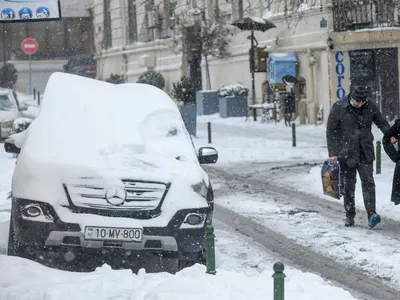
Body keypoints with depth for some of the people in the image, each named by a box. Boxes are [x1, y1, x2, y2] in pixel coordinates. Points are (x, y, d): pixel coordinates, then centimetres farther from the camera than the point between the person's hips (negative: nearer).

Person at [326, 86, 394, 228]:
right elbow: (331, 131, -5)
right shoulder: (338, 108, -9)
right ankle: (350, 216, 15)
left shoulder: (370, 107, -1)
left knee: (368, 181, -10)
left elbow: (382, 122, 10)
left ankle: (371, 213, -17)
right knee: (349, 185, 6)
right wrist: (333, 153, -8)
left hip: (366, 153, 1)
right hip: (347, 153, -1)